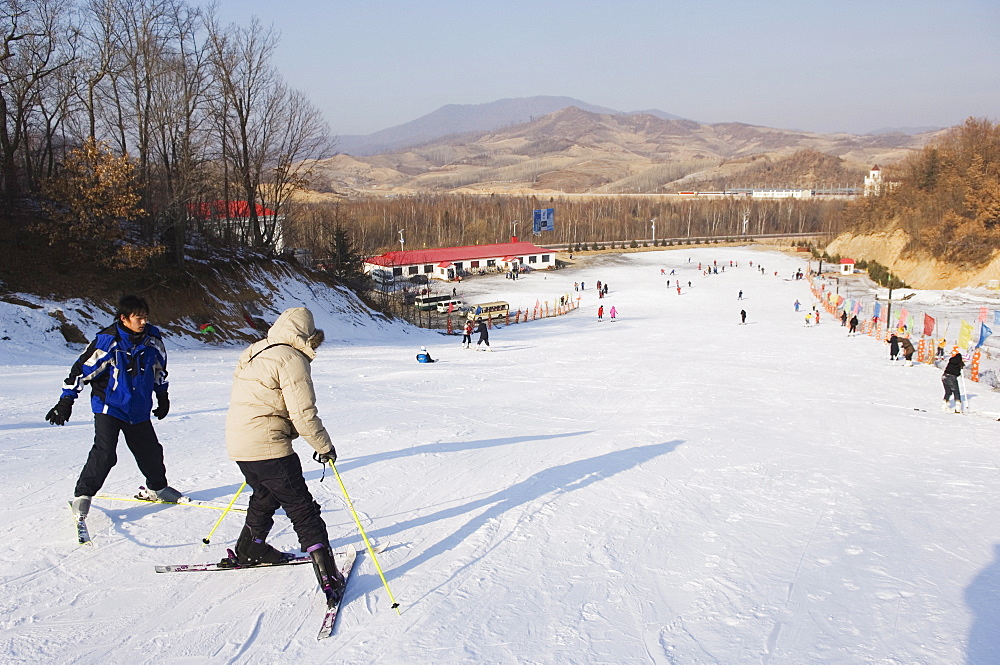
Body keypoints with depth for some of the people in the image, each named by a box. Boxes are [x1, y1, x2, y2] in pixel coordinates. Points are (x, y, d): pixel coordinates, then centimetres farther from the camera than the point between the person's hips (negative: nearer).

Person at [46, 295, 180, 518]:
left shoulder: (152, 339, -2)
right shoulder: (107, 341, -17)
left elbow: (159, 370, 15)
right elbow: (82, 369, -10)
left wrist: (163, 397, 21)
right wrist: (66, 401, -9)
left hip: (139, 409, 5)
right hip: (109, 406, -5)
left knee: (151, 451, 12)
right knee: (104, 452, -17)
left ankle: (156, 488, 35)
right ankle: (82, 495, 0)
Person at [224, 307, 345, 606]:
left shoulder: (252, 354, 13)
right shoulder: (292, 360, -14)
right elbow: (303, 414, -17)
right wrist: (324, 446, -5)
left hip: (238, 444, 9)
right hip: (269, 448, -9)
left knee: (265, 496, 30)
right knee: (302, 509, -3)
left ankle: (249, 550, 46)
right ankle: (327, 576, -5)